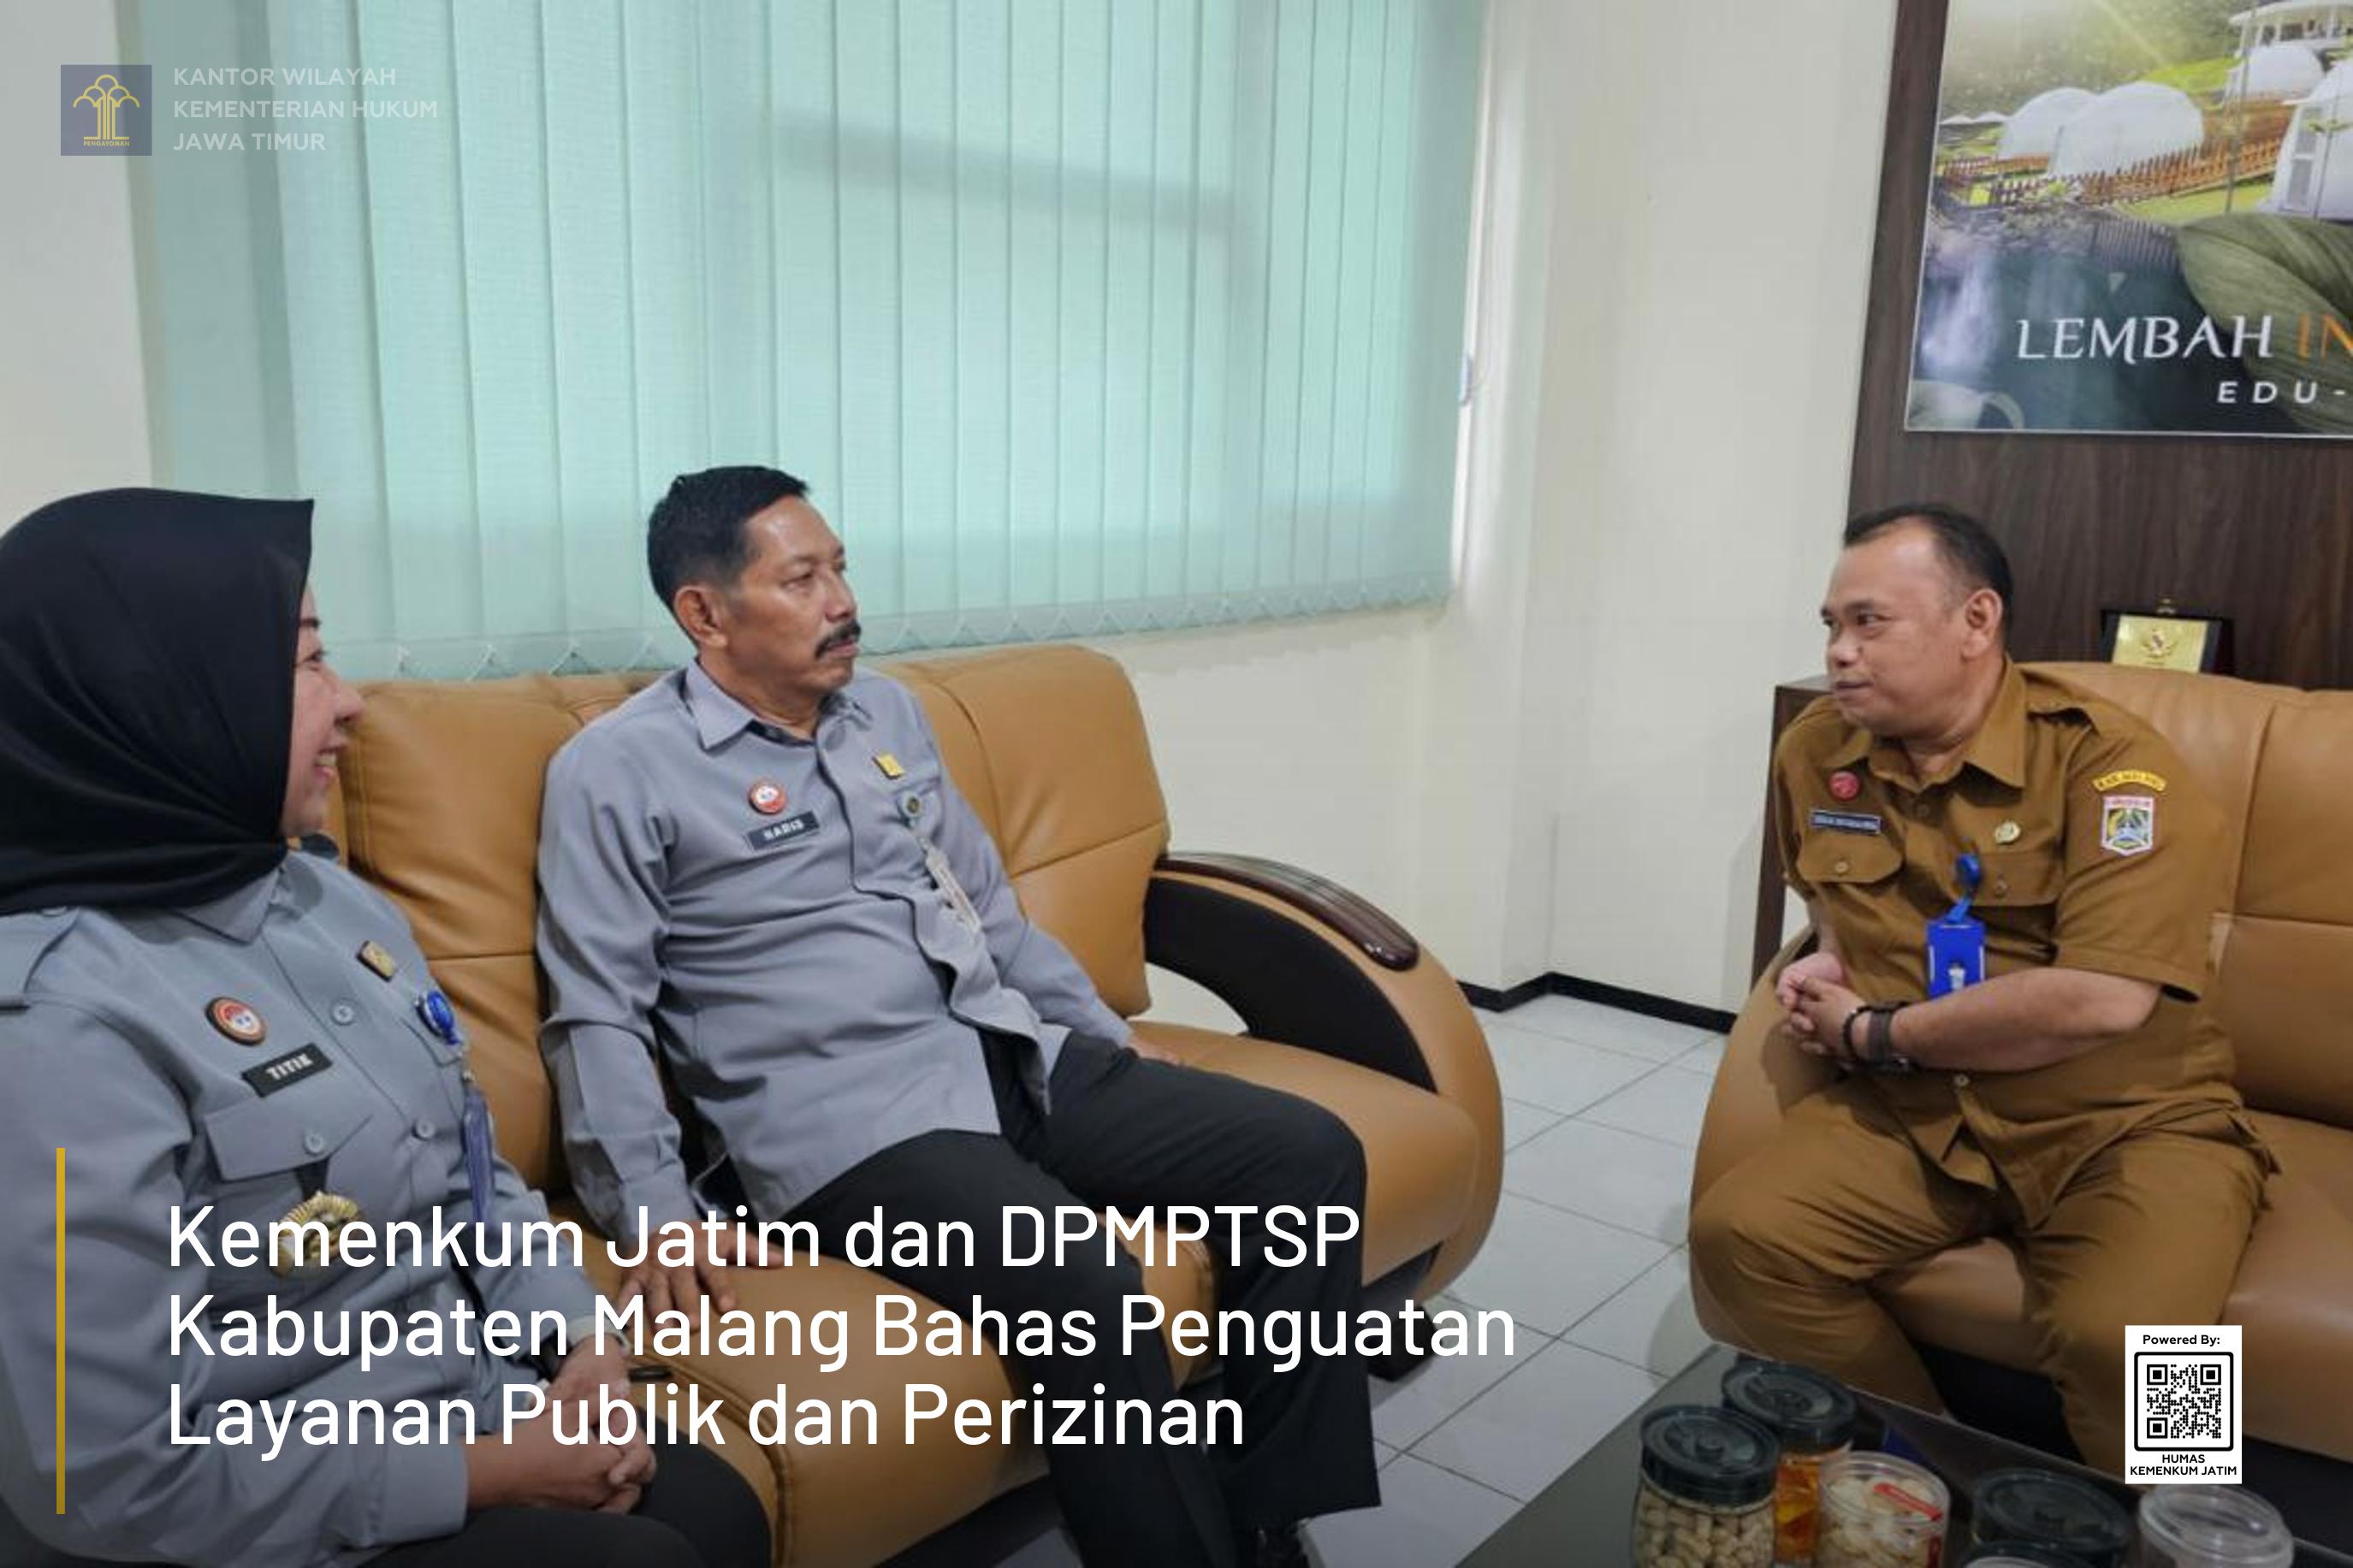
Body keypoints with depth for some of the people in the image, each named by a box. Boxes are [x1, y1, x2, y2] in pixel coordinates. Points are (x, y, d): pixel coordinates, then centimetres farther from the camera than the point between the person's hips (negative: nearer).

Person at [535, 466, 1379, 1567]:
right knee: (1089, 1291, -32)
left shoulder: (888, 711, 17)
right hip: (846, 1118, -7)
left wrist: (1112, 1037, 19)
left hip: (1017, 1059, 7)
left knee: (1310, 1152, -5)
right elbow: (599, 1017, -7)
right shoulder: (616, 772, -3)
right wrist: (653, 1210, -19)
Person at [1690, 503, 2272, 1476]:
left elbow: (2101, 1001, -25)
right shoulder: (1815, 752, 4)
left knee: (2113, 1339, -32)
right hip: (1914, 1115, 5)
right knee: (1737, 1237, -20)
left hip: (2123, 1124, -4)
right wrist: (1830, 958, 4)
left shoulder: (2107, 760, -14)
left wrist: (1871, 1033, -15)